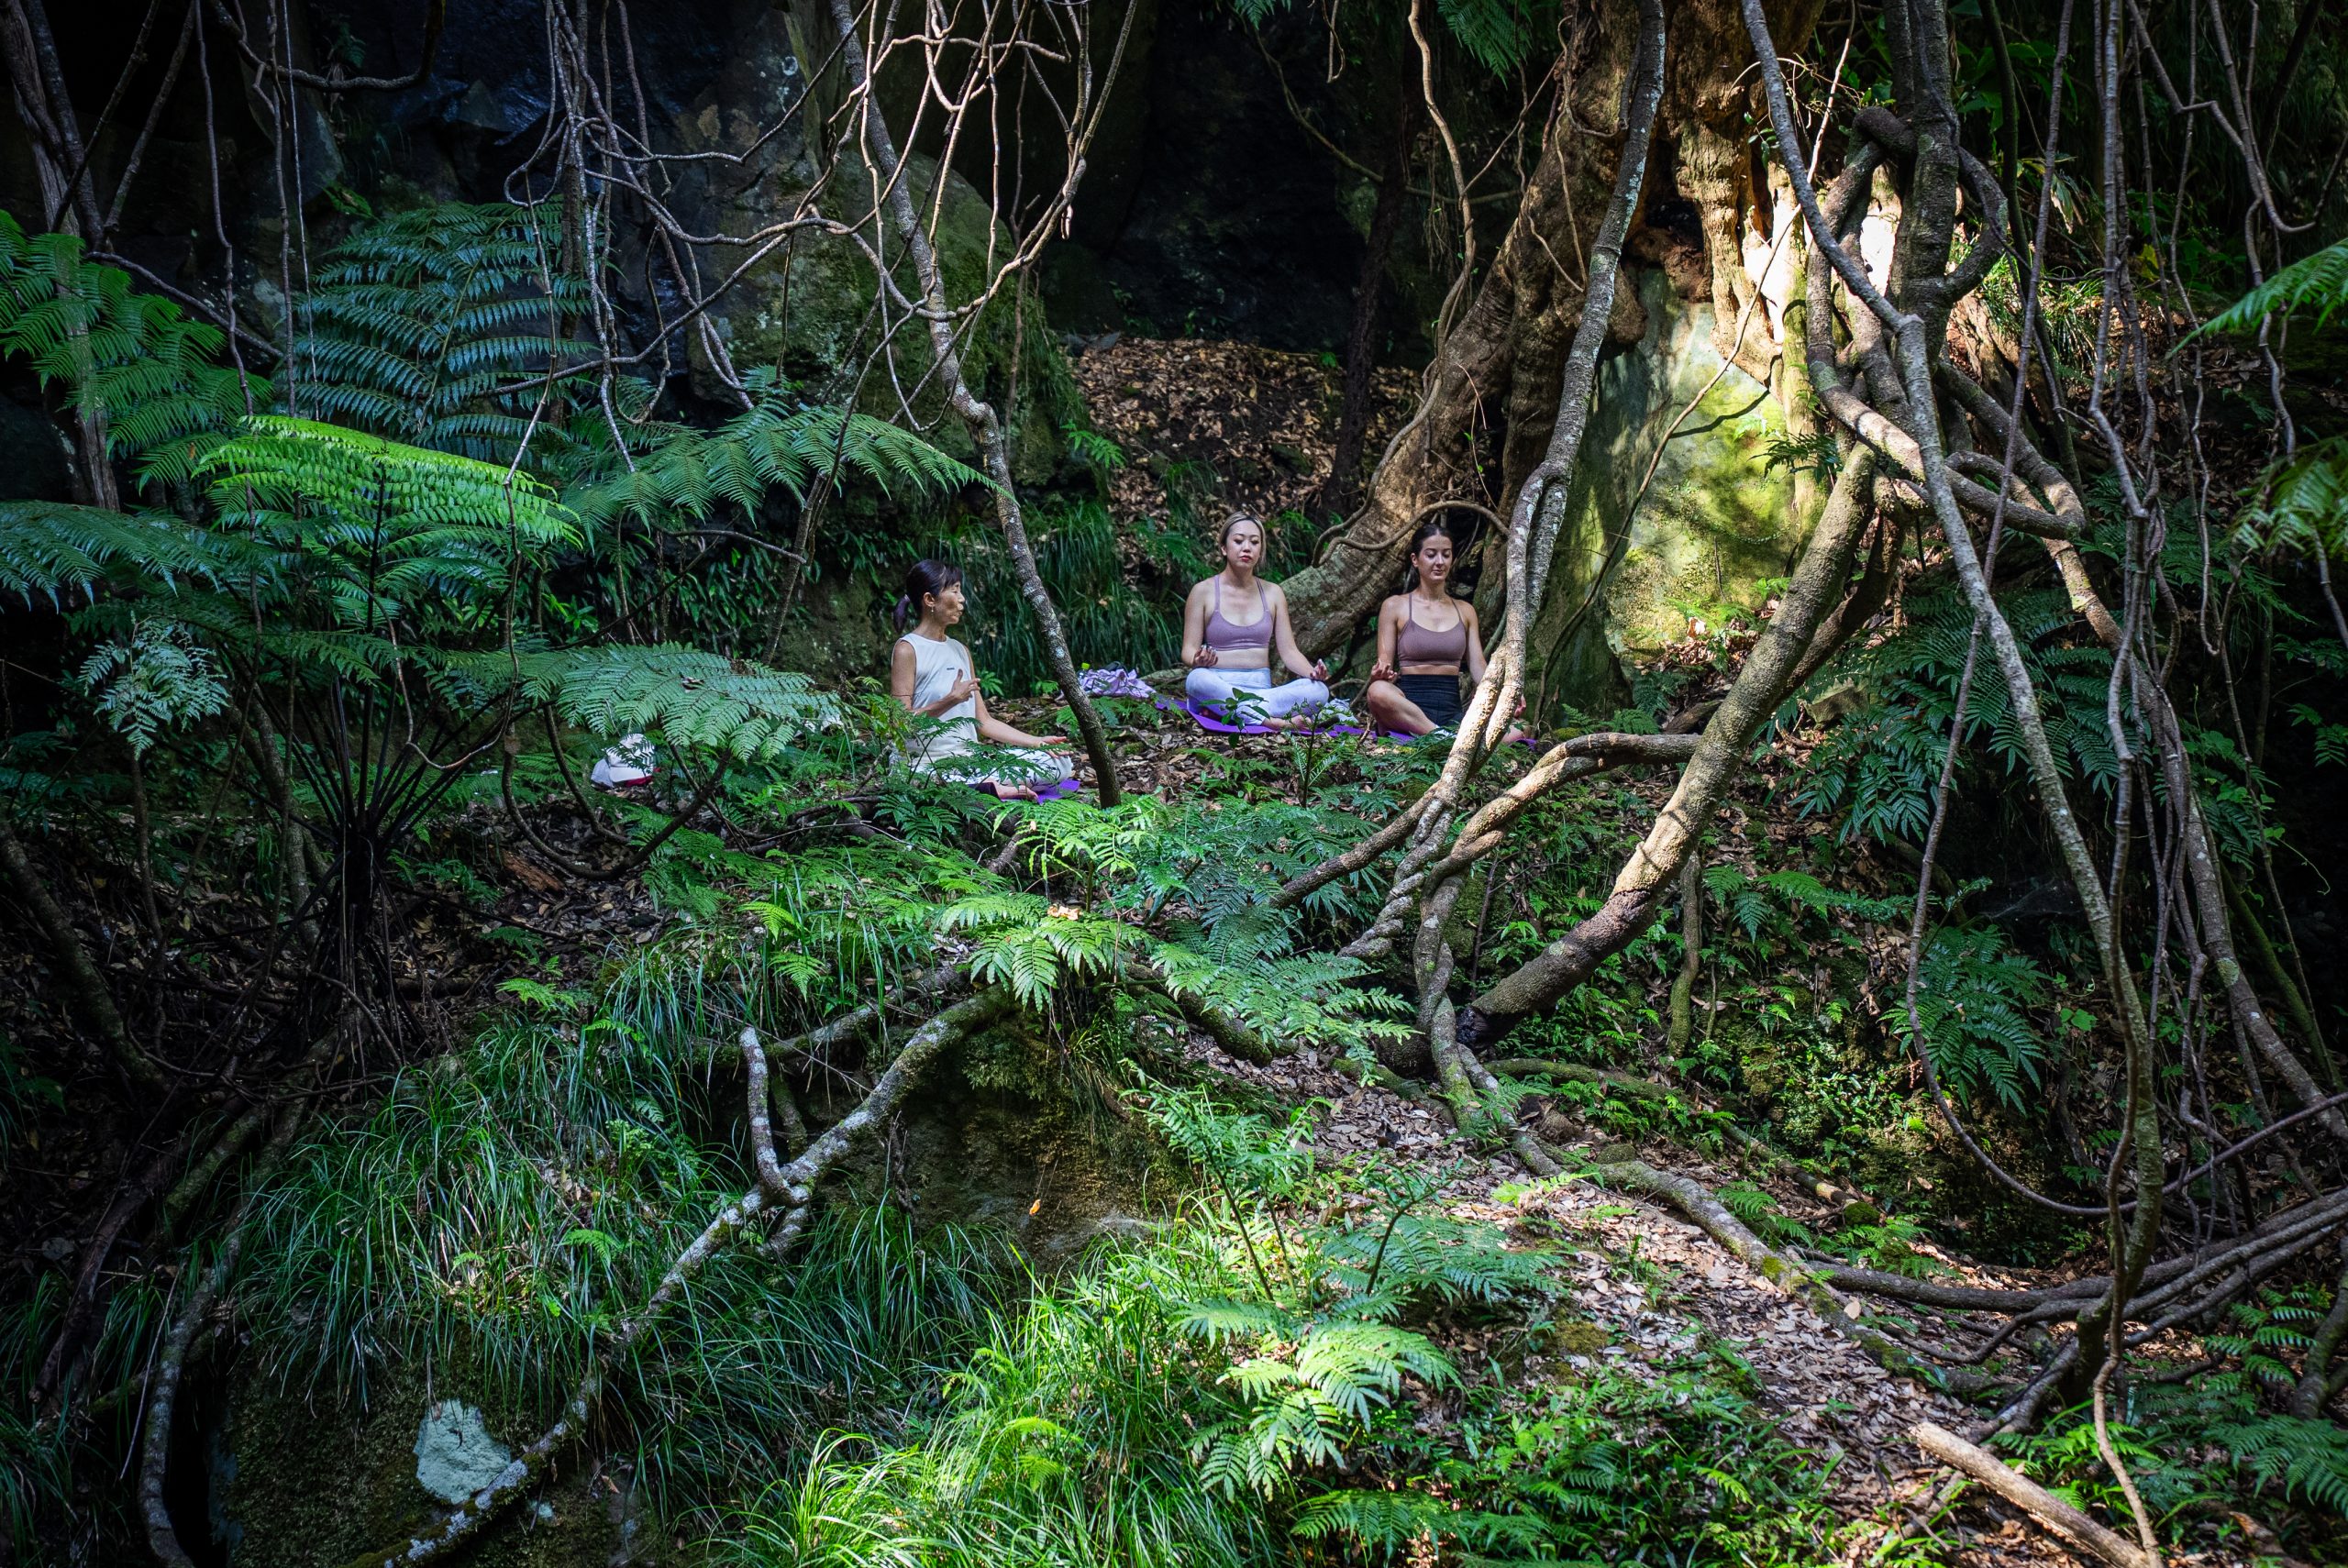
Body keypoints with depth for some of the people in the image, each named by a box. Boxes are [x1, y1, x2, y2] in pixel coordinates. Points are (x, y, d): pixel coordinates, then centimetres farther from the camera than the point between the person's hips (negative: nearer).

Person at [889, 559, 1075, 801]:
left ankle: (982, 787, -20)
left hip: (973, 759, 8)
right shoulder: (907, 650, -3)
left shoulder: (960, 651, 20)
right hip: (932, 763, -8)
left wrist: (1037, 742, 8)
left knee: (1059, 762, -8)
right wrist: (950, 700, -22)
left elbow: (983, 722, 18)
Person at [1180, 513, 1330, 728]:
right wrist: (1198, 660, -24)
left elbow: (1289, 650, 10)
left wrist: (1312, 672, -12)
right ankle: (1267, 721, -43)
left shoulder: (1272, 593, 13)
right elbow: (1189, 649, 1)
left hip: (1262, 688, 3)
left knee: (1319, 690, -25)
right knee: (1198, 679, -39)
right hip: (1219, 686, -3)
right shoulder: (1203, 591, 4)